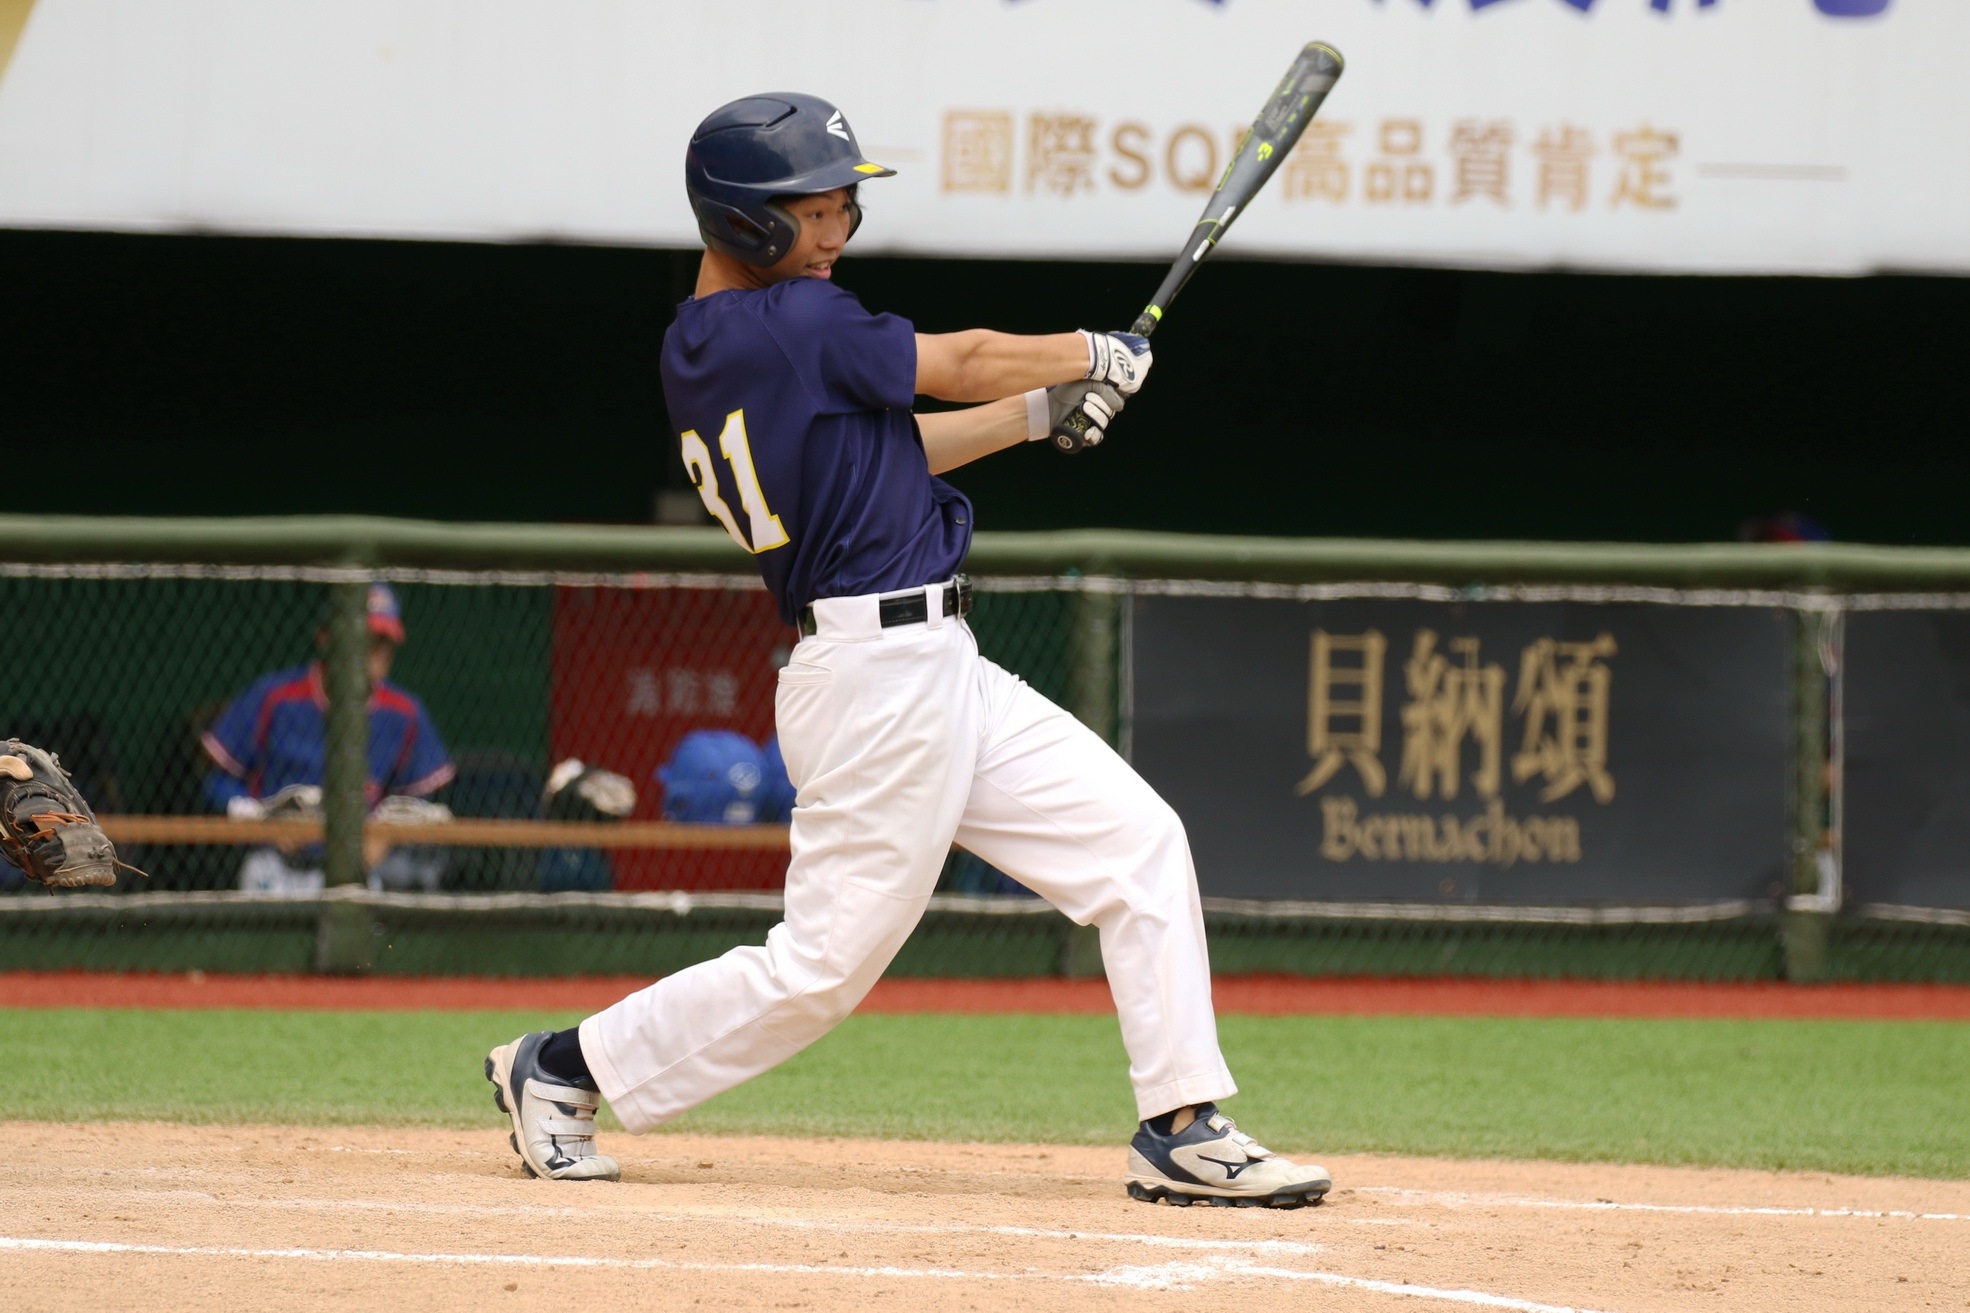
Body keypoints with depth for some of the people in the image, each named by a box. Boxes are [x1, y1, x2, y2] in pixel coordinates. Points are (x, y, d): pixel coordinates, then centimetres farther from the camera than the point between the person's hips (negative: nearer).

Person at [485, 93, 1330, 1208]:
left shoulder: (695, 352, 11)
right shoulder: (791, 324, -17)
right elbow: (962, 364, -6)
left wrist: (1043, 408, 18)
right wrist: (1100, 355, 12)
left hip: (940, 670, 10)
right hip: (881, 681, -10)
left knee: (1138, 844, 7)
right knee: (826, 963, -4)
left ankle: (1185, 1130, 6)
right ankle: (567, 1068, 11)